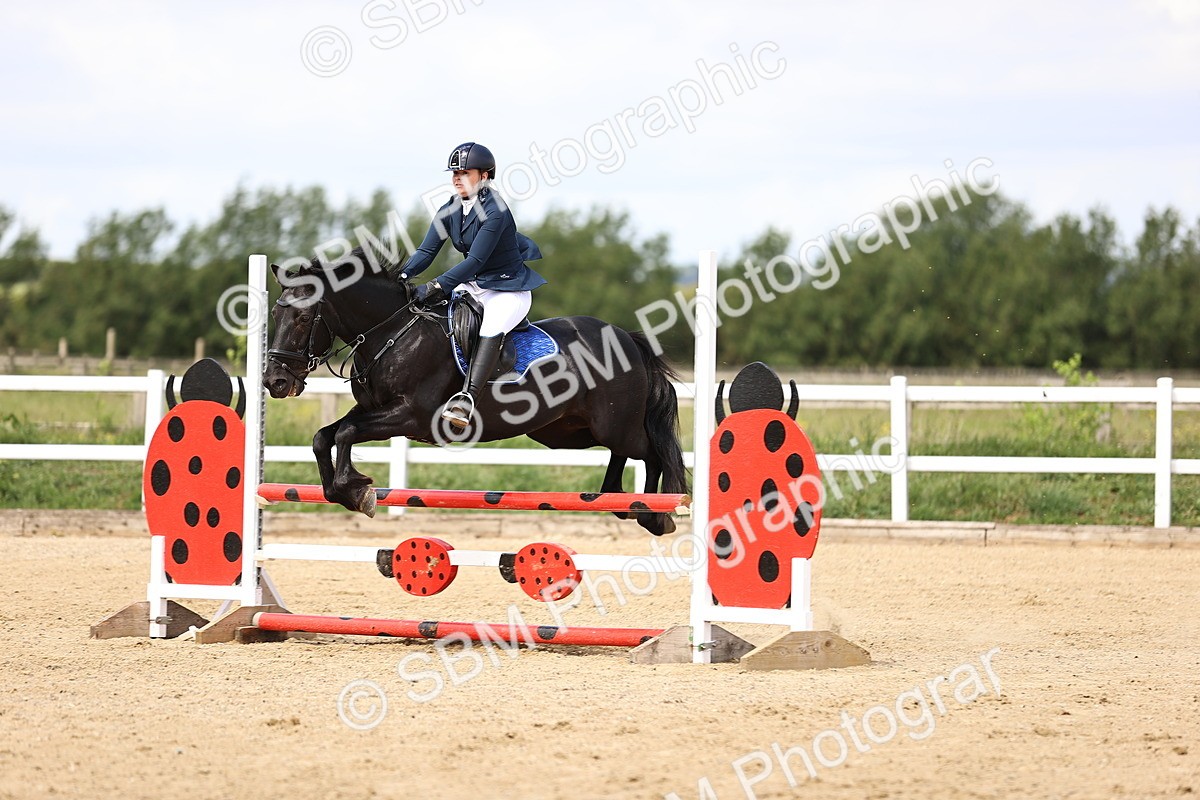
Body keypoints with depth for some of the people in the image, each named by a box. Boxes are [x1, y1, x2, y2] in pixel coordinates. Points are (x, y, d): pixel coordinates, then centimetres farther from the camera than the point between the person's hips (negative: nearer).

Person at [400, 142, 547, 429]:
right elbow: (427, 251, -1)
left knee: (491, 328, -36)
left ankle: (467, 398, -52)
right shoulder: (450, 211, 3)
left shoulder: (496, 212, -21)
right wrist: (403, 275, -20)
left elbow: (475, 260, -28)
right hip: (474, 286, 9)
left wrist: (437, 286, -36)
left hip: (510, 289, -9)